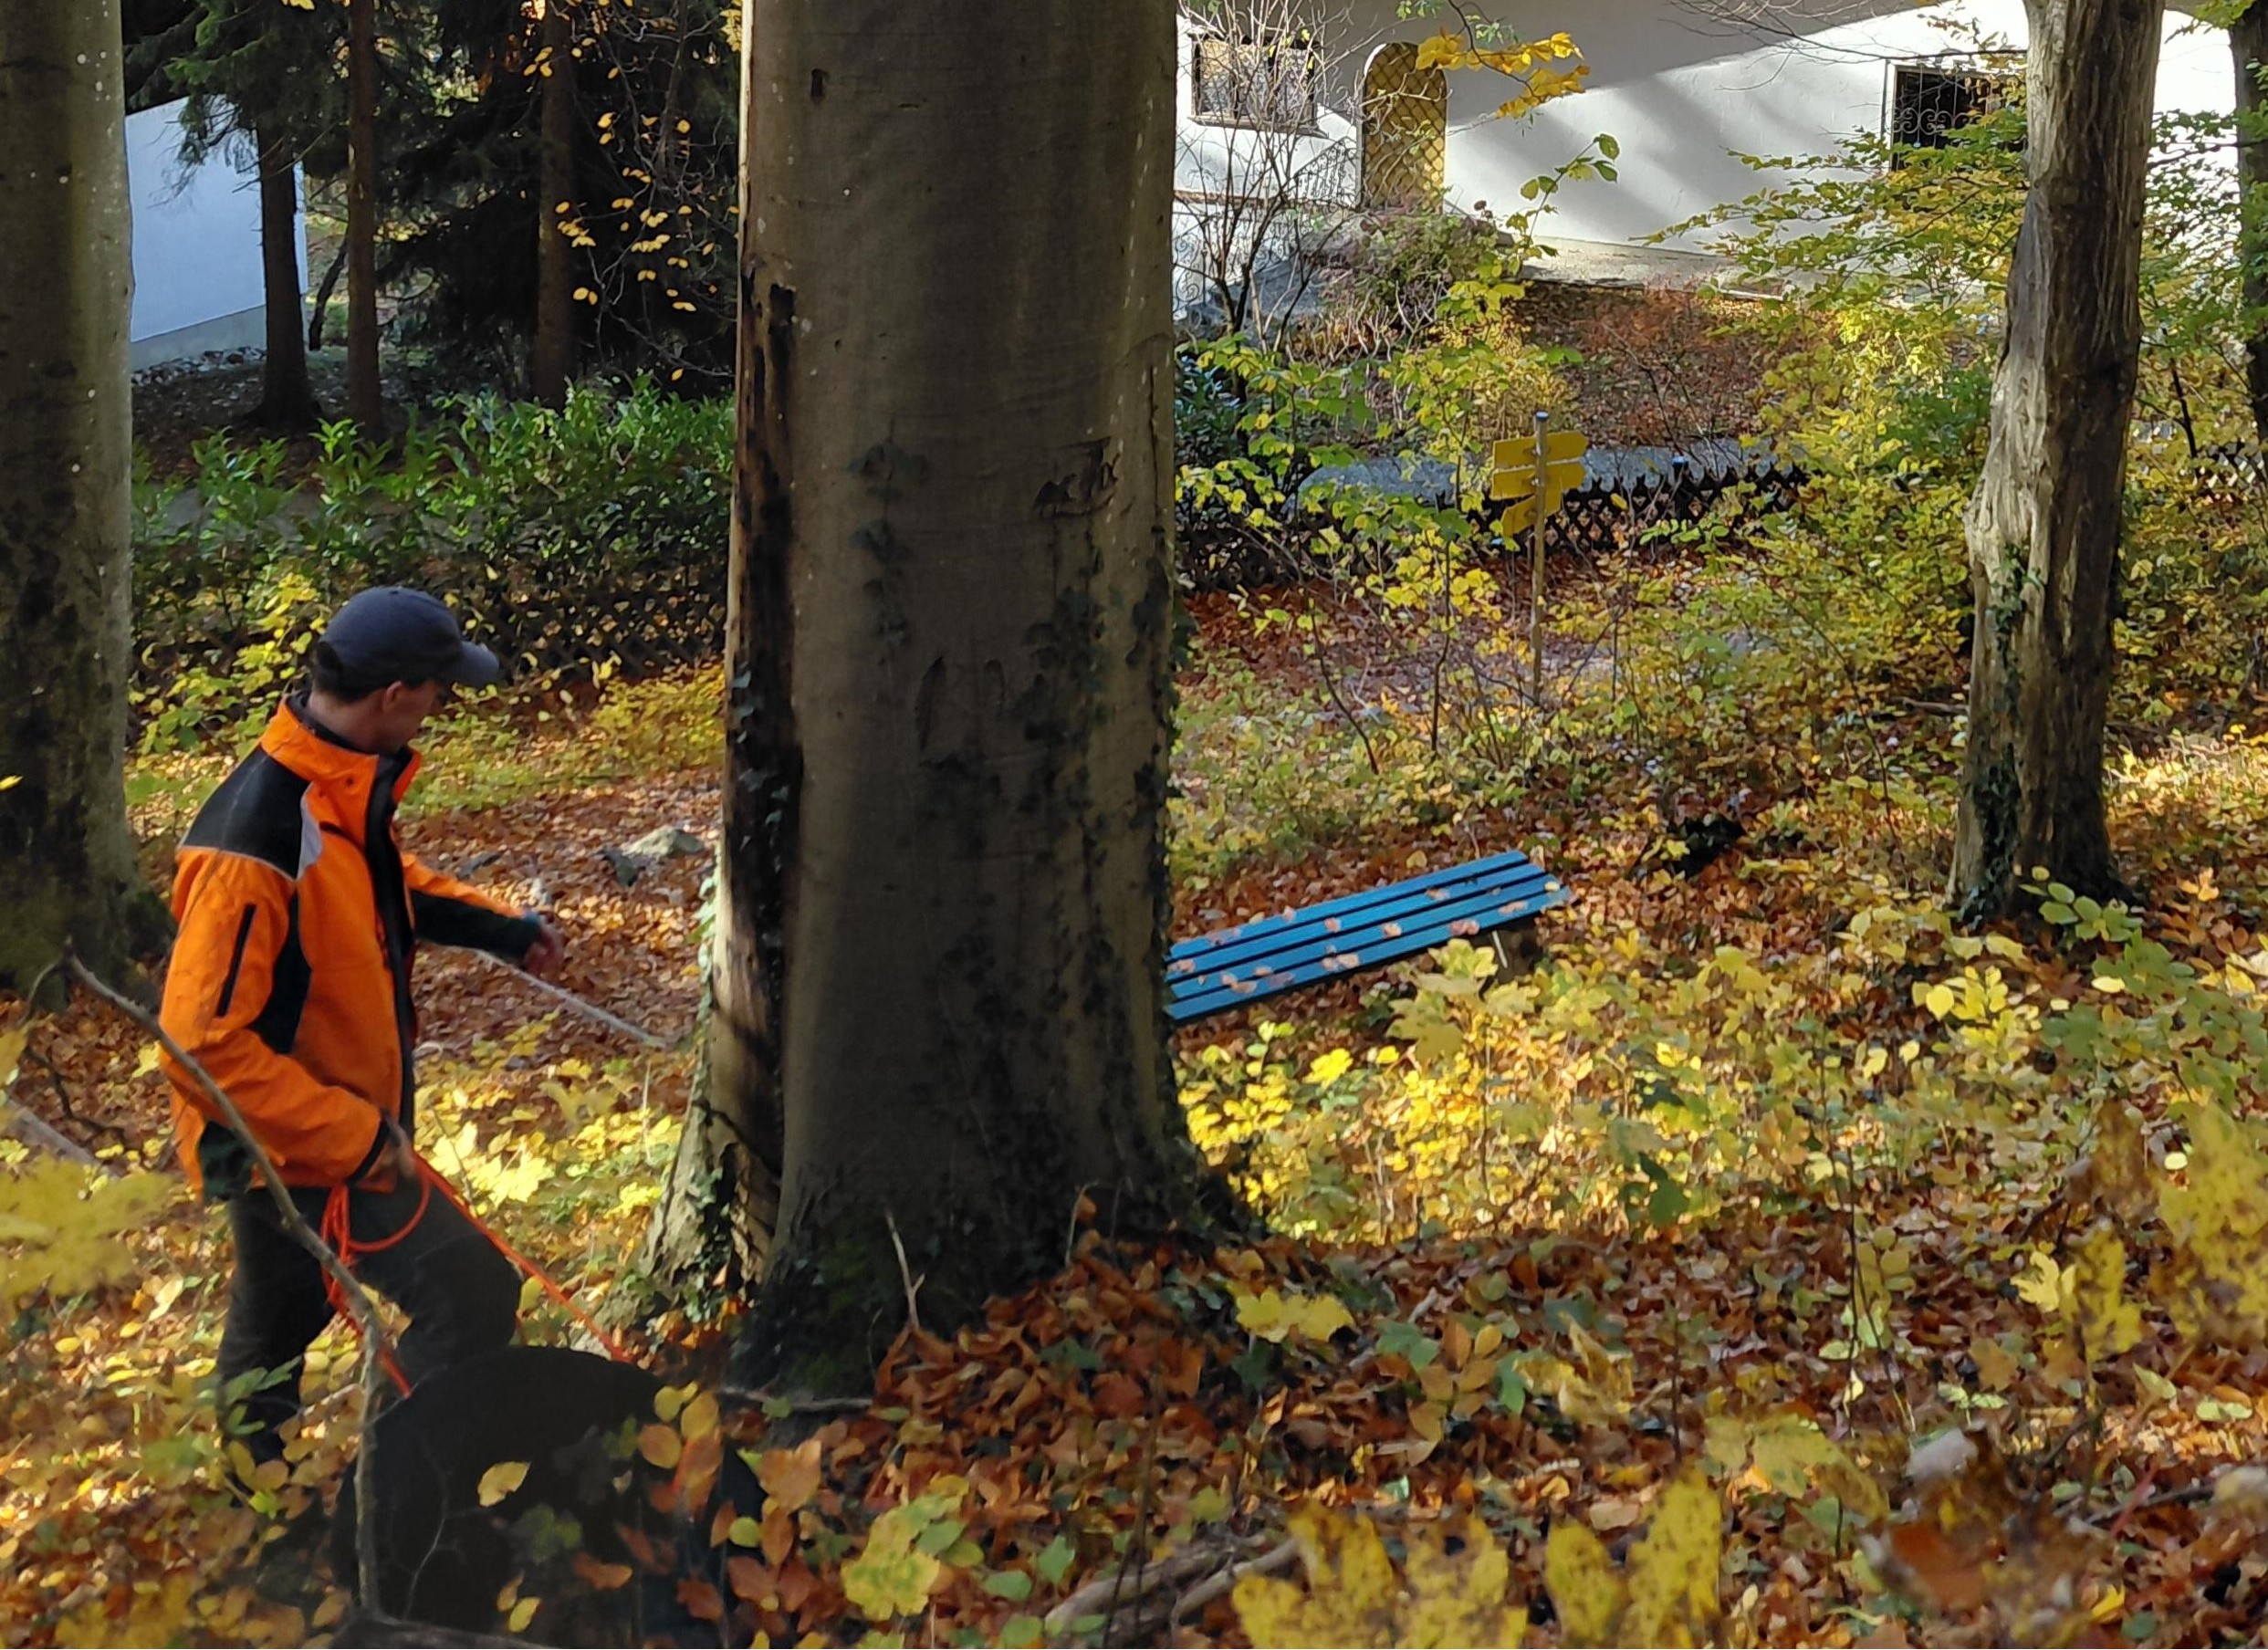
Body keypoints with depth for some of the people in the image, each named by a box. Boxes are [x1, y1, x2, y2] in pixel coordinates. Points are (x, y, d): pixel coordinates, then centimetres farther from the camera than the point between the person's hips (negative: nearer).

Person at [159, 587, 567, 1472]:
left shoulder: (347, 786, -3)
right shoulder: (259, 842, -32)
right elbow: (201, 1040, -31)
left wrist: (498, 926, 5)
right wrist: (353, 1138, -28)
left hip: (339, 1126, 9)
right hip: (299, 1156, -9)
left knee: (276, 1327, 26)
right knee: (473, 1297, -6)